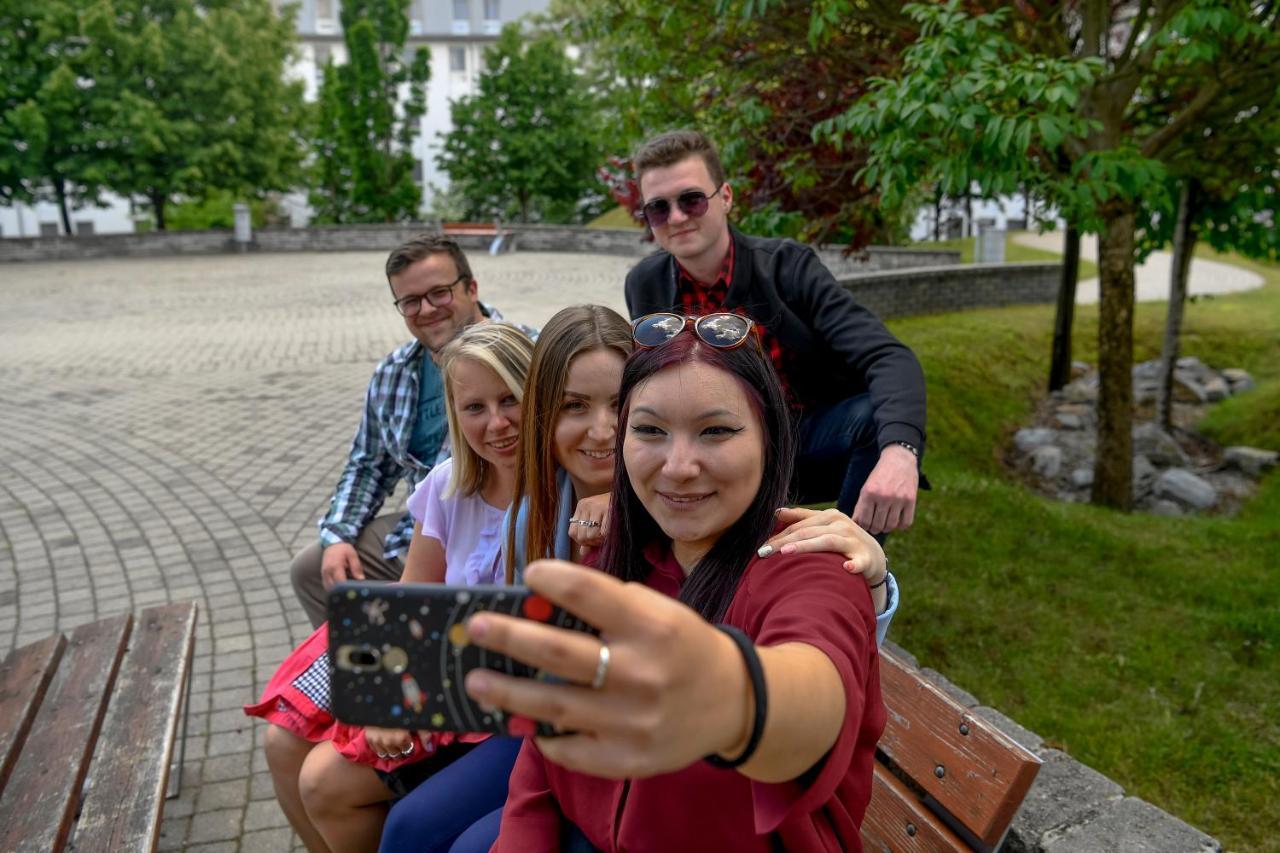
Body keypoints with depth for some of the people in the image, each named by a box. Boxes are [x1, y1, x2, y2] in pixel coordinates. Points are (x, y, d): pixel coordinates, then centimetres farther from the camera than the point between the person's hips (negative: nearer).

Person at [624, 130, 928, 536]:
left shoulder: (787, 265, -13)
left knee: (879, 414, -32)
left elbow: (891, 359, -25)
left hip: (814, 441, -1)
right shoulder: (644, 285, -3)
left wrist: (899, 451, -45)